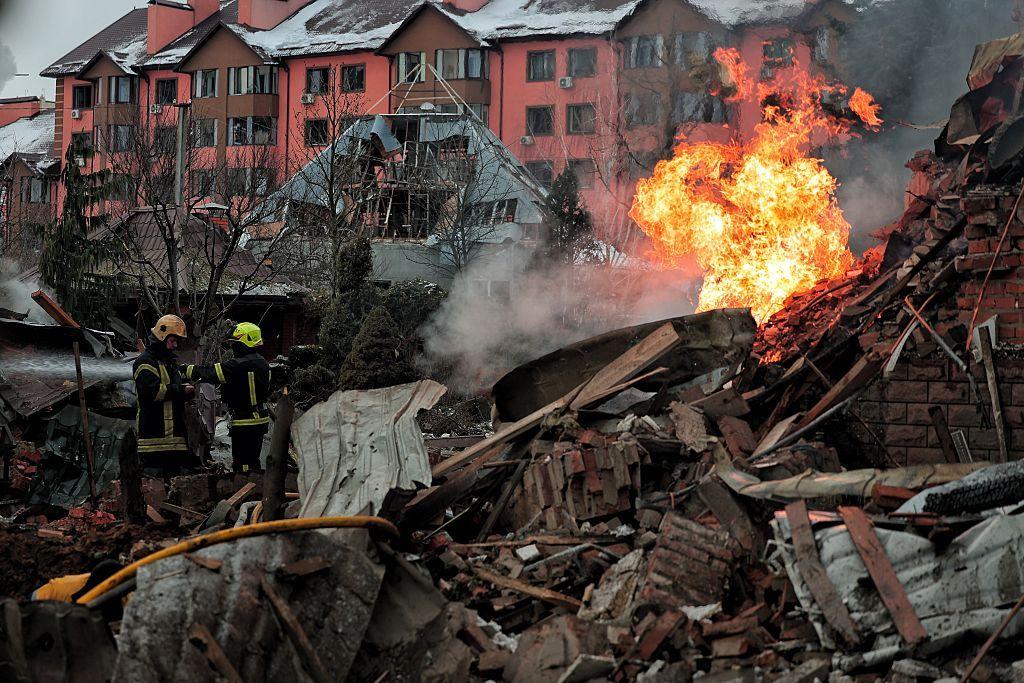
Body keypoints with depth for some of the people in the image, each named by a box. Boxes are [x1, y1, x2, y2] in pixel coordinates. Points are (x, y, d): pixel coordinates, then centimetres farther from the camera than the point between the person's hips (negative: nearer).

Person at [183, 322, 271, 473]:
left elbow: (212, 373, -22)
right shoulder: (263, 363, 8)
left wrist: (187, 370, -10)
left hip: (244, 423, -9)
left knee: (243, 464, -4)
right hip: (261, 419, 9)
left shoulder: (239, 365, -21)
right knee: (253, 459, 20)